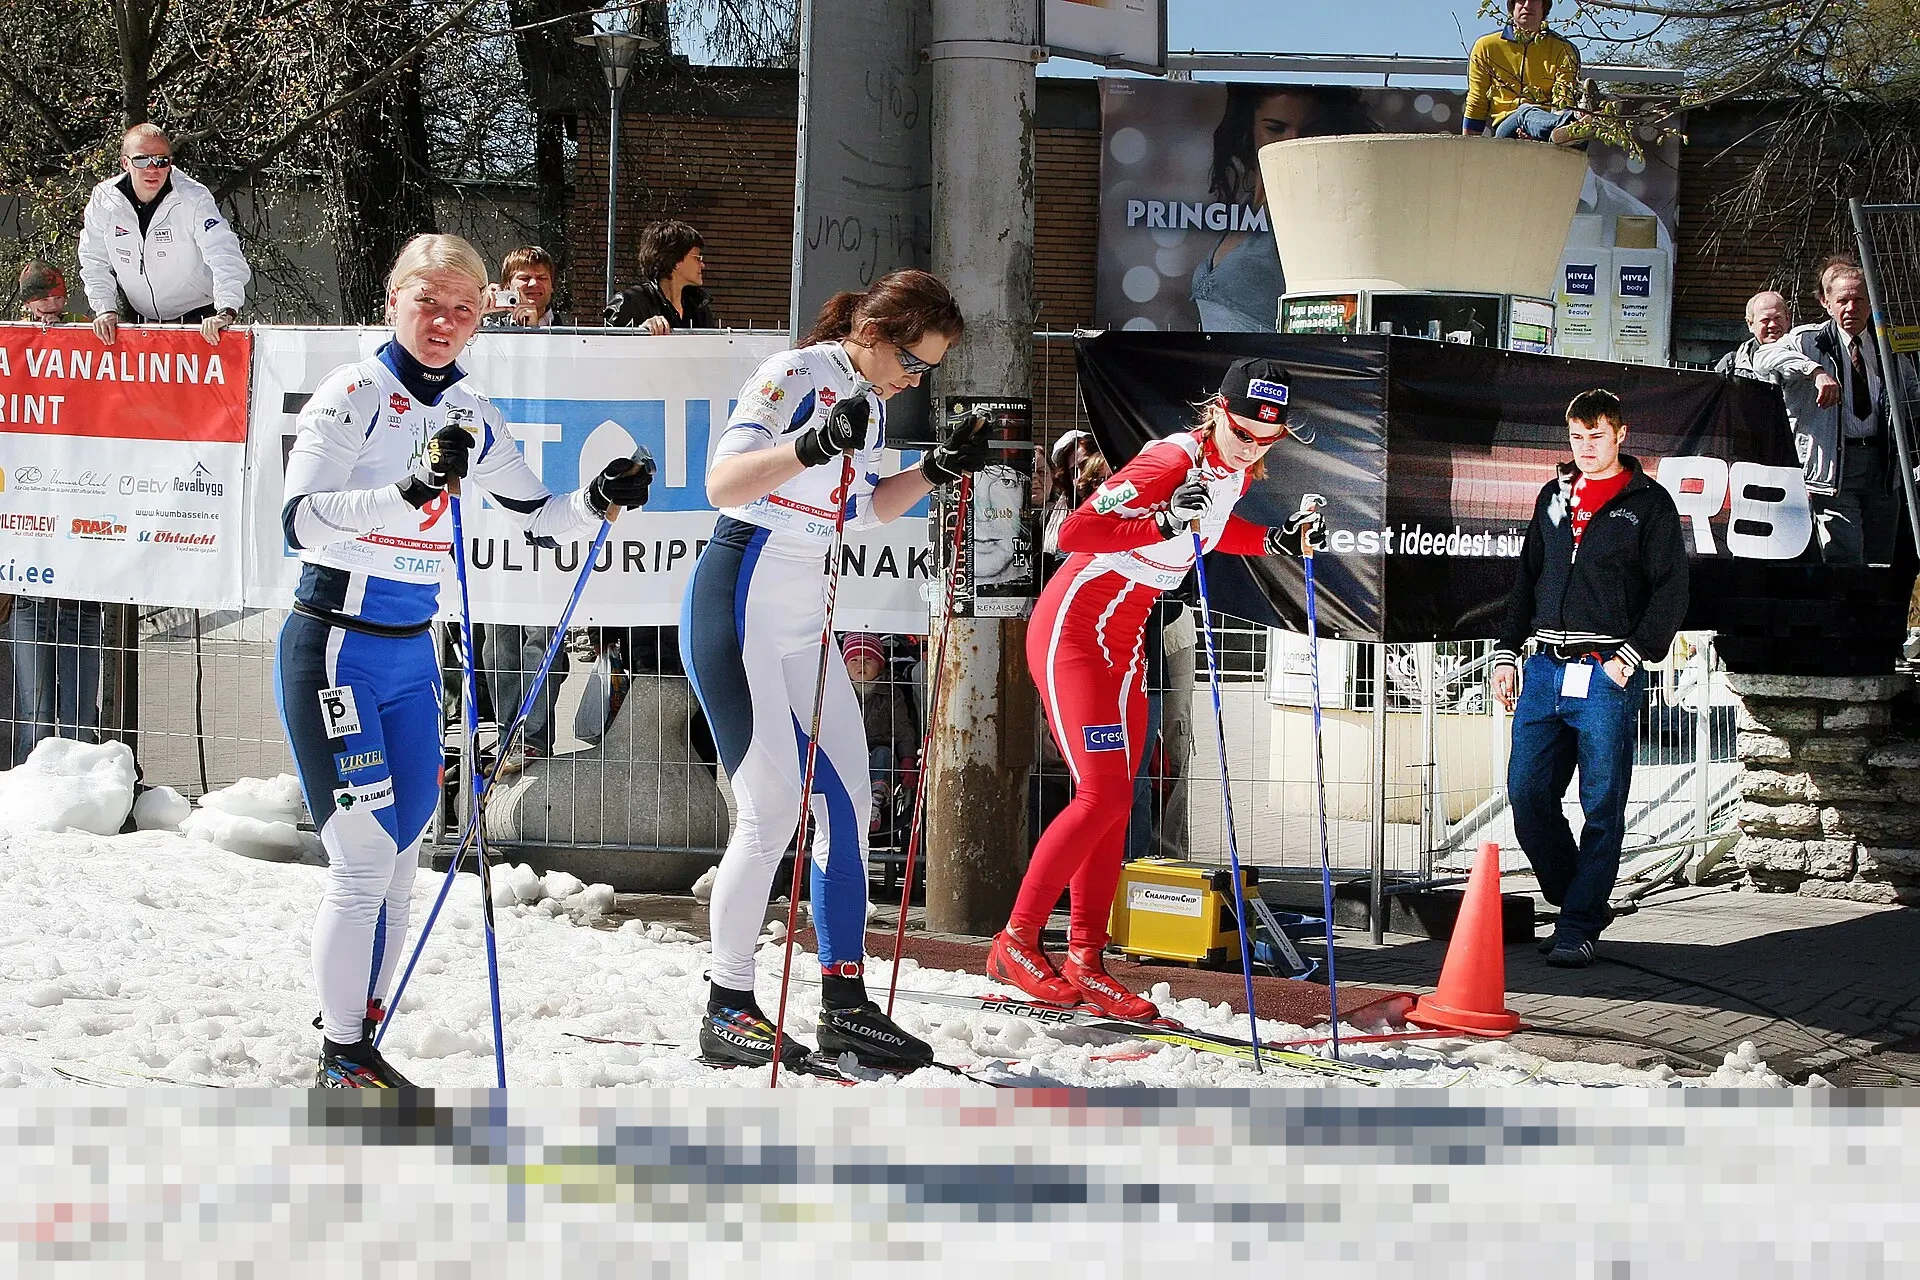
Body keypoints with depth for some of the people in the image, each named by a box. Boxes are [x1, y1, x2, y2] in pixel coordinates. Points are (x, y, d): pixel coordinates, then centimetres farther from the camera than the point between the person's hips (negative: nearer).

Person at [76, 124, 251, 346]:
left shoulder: (194, 199, -15)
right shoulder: (103, 200, -6)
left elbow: (224, 257, -24)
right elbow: (95, 263, 4)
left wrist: (226, 312, -38)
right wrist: (106, 309, -9)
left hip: (198, 318, -2)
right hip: (140, 320, 3)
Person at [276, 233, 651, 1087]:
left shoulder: (469, 417, 9)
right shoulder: (354, 394, -12)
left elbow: (537, 513, 19)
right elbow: (301, 518, -25)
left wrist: (600, 500, -1)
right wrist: (410, 491, -38)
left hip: (412, 656, 7)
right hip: (334, 648, -7)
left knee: (400, 857, 10)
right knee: (365, 858, -9)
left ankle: (361, 1039, 22)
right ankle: (340, 1060, 2)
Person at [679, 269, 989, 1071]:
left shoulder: (873, 402, 11)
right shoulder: (796, 376, -16)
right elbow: (723, 483, -27)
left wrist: (937, 471, 9)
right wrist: (814, 445, -40)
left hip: (803, 619, 9)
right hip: (738, 606, -9)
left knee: (847, 801, 5)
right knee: (771, 810, -12)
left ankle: (845, 1003, 10)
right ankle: (728, 1009, -3)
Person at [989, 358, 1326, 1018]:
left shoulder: (1237, 470, 2)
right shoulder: (1174, 460, -24)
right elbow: (1074, 532, -30)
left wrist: (1278, 540, 8)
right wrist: (1166, 524, -38)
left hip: (1123, 640, 9)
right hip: (1073, 628, -9)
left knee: (1112, 802, 5)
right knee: (1103, 796, -15)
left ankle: (1084, 961, 8)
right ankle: (1017, 944, -7)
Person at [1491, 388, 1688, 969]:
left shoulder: (1648, 502, 2)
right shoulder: (1554, 496, 17)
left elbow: (1671, 590, -3)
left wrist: (1631, 656, -12)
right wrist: (1506, 653, 15)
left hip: (1607, 675, -5)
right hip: (1545, 670, 5)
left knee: (1602, 807, -4)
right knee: (1527, 795, 1)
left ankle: (1577, 928, -1)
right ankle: (1581, 901, 17)